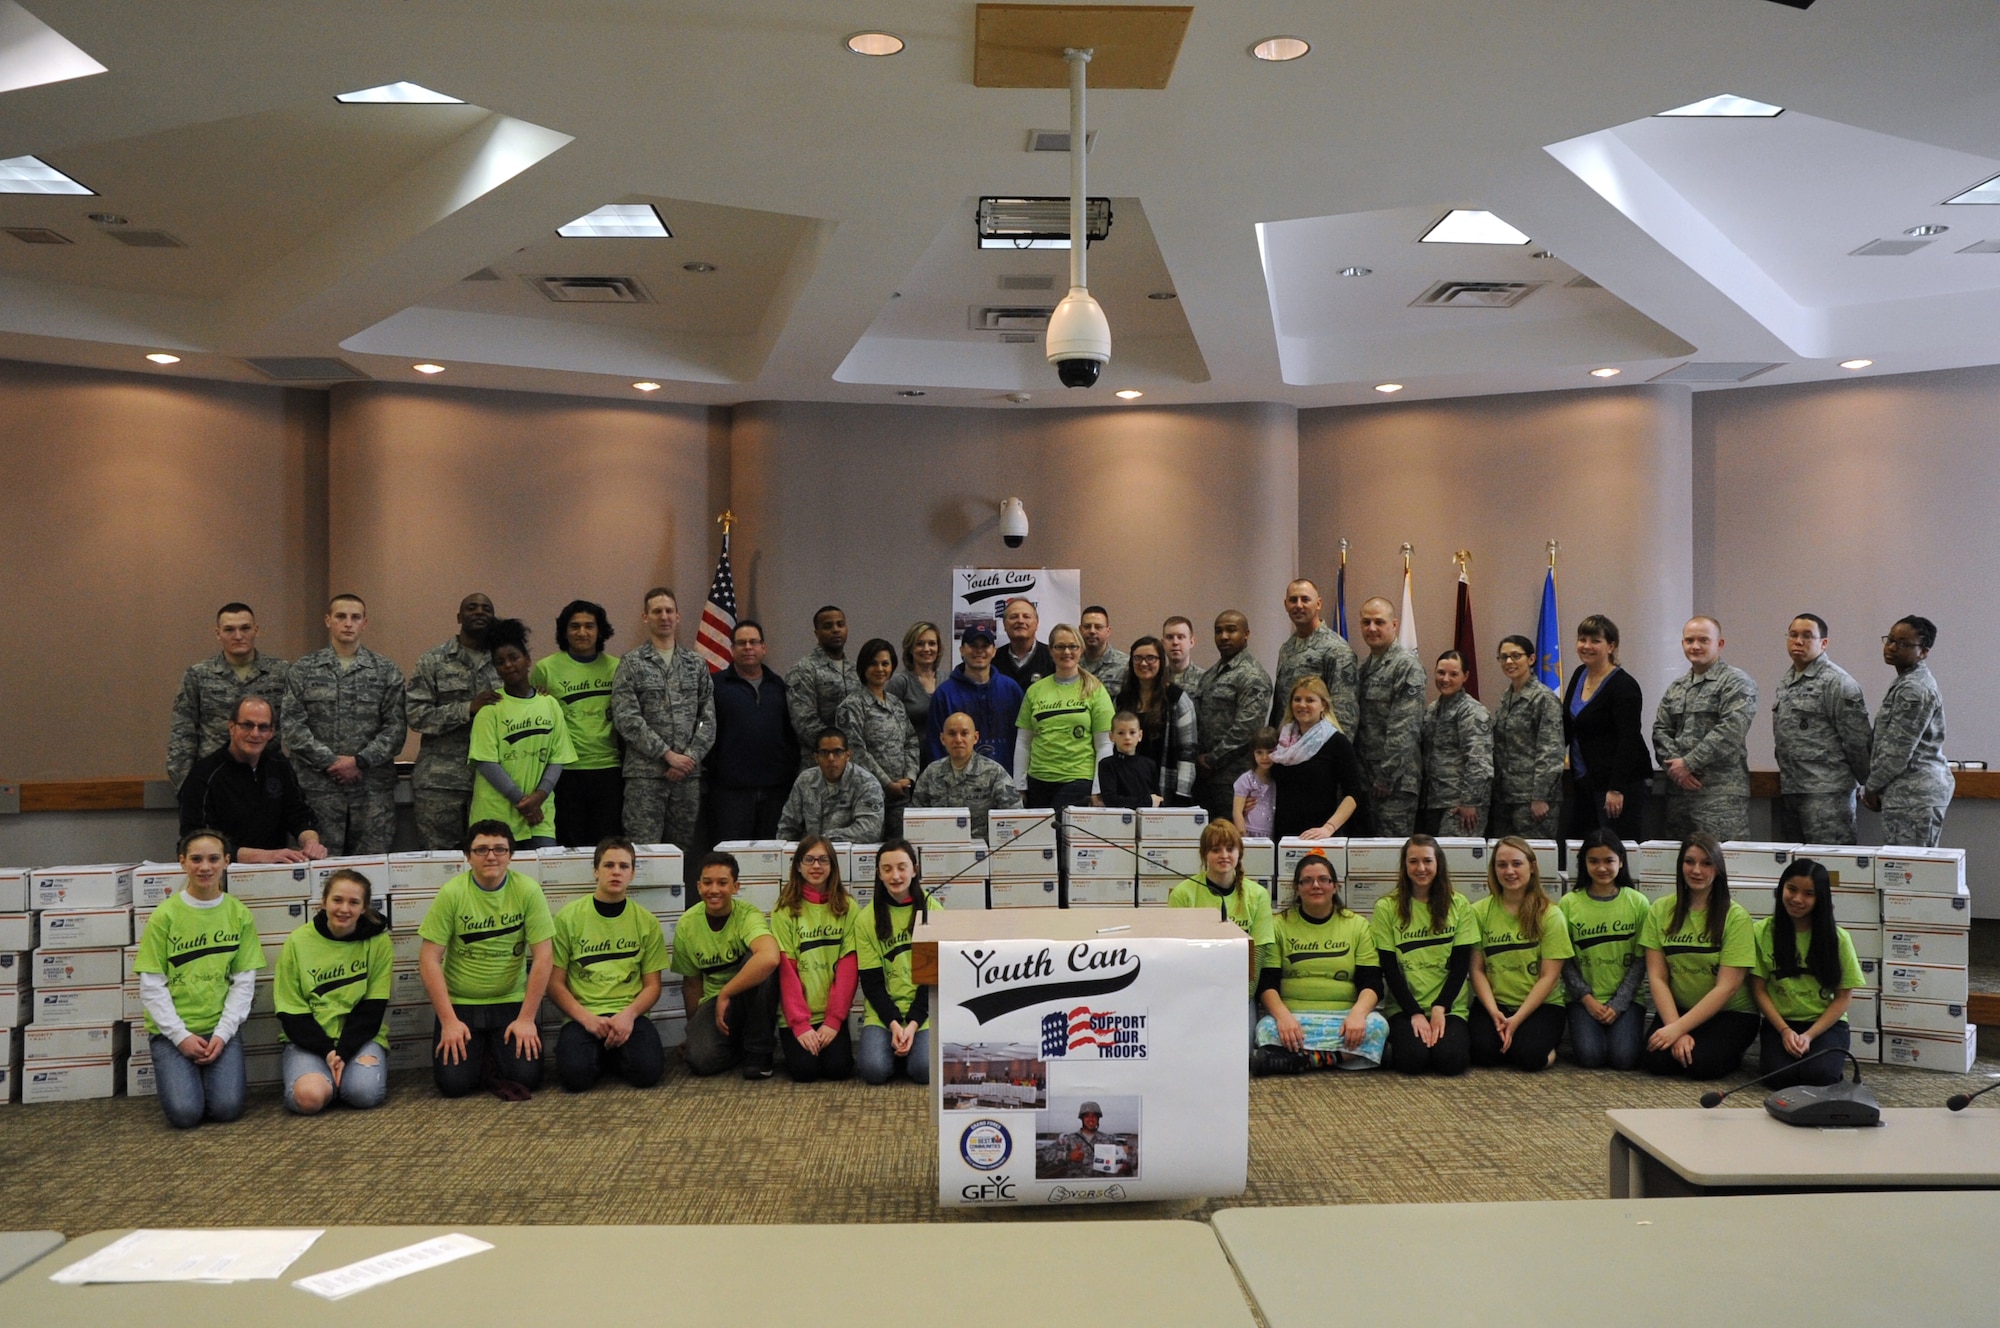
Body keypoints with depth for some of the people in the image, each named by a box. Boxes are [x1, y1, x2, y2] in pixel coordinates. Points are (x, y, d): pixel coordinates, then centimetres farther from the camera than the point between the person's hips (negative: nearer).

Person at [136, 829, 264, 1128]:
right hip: (171, 1030, -1)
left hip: (221, 1029, 1)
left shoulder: (239, 914, 2)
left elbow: (244, 982, 2)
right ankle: (179, 1075, 15)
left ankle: (229, 1074, 16)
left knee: (227, 1107, -17)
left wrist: (222, 1034, -9)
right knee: (185, 1112, -18)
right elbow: (152, 986, -4)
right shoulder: (165, 915, -4)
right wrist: (181, 1036, -12)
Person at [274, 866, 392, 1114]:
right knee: (310, 1096, -30)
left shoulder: (378, 942, -3)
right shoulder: (298, 941, -3)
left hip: (360, 1037, 0)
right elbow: (291, 1013, -4)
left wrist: (344, 1052, -19)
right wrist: (327, 1051, -17)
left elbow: (372, 1009, -5)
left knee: (365, 1093, -29)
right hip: (309, 1040, 0)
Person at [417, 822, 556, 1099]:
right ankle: (479, 1056, 18)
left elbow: (543, 956, -9)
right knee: (453, 1082, -16)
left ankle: (493, 1065, 17)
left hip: (511, 1002, 0)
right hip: (460, 1004, 0)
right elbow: (429, 959, -9)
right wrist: (448, 1021, -14)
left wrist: (526, 1019, -13)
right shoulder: (451, 893, -9)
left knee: (527, 1076, -16)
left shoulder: (527, 891, -9)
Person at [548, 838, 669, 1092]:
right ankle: (600, 1054, 6)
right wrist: (586, 1018, -14)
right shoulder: (569, 917, 2)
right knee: (574, 1074, -30)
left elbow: (652, 985, 7)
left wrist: (628, 1015, -13)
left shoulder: (647, 922, 7)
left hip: (628, 1015, 1)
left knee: (648, 1070, -27)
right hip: (582, 1016, -1)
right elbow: (555, 983, 1)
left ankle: (613, 1054, 7)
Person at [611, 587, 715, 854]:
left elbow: (708, 719, 8)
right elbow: (626, 719, -8)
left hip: (688, 773, 4)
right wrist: (668, 755, -12)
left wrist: (690, 756, -6)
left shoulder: (696, 665, 12)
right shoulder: (632, 664, 1)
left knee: (683, 850, 8)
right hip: (645, 774, -3)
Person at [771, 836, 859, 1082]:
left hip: (833, 1014, 1)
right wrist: (800, 1024, -14)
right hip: (796, 1015, -1)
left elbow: (848, 967, -4)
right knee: (805, 1069, -17)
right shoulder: (784, 910, -1)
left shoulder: (847, 907, 1)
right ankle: (791, 1039, 15)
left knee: (838, 1067, -18)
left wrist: (834, 1020, -12)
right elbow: (786, 970, -6)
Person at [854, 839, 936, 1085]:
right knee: (873, 1070, -24)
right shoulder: (867, 918, 2)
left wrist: (913, 1023, -13)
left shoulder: (932, 910, 0)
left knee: (925, 1070, -25)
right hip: (883, 1010, 1)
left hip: (924, 1009, -1)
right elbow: (871, 981, 0)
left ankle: (915, 1044, 8)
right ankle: (894, 1047, 8)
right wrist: (894, 1023, -15)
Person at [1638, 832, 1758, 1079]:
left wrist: (1678, 1028, -22)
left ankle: (1732, 1053, 6)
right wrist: (1676, 1029, -19)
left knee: (1701, 1062, -27)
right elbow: (1657, 977, -5)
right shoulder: (1660, 910, -1)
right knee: (1654, 1059, -23)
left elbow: (1726, 987, -16)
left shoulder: (1736, 917, -11)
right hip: (1678, 1009, 2)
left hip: (1731, 1014, -2)